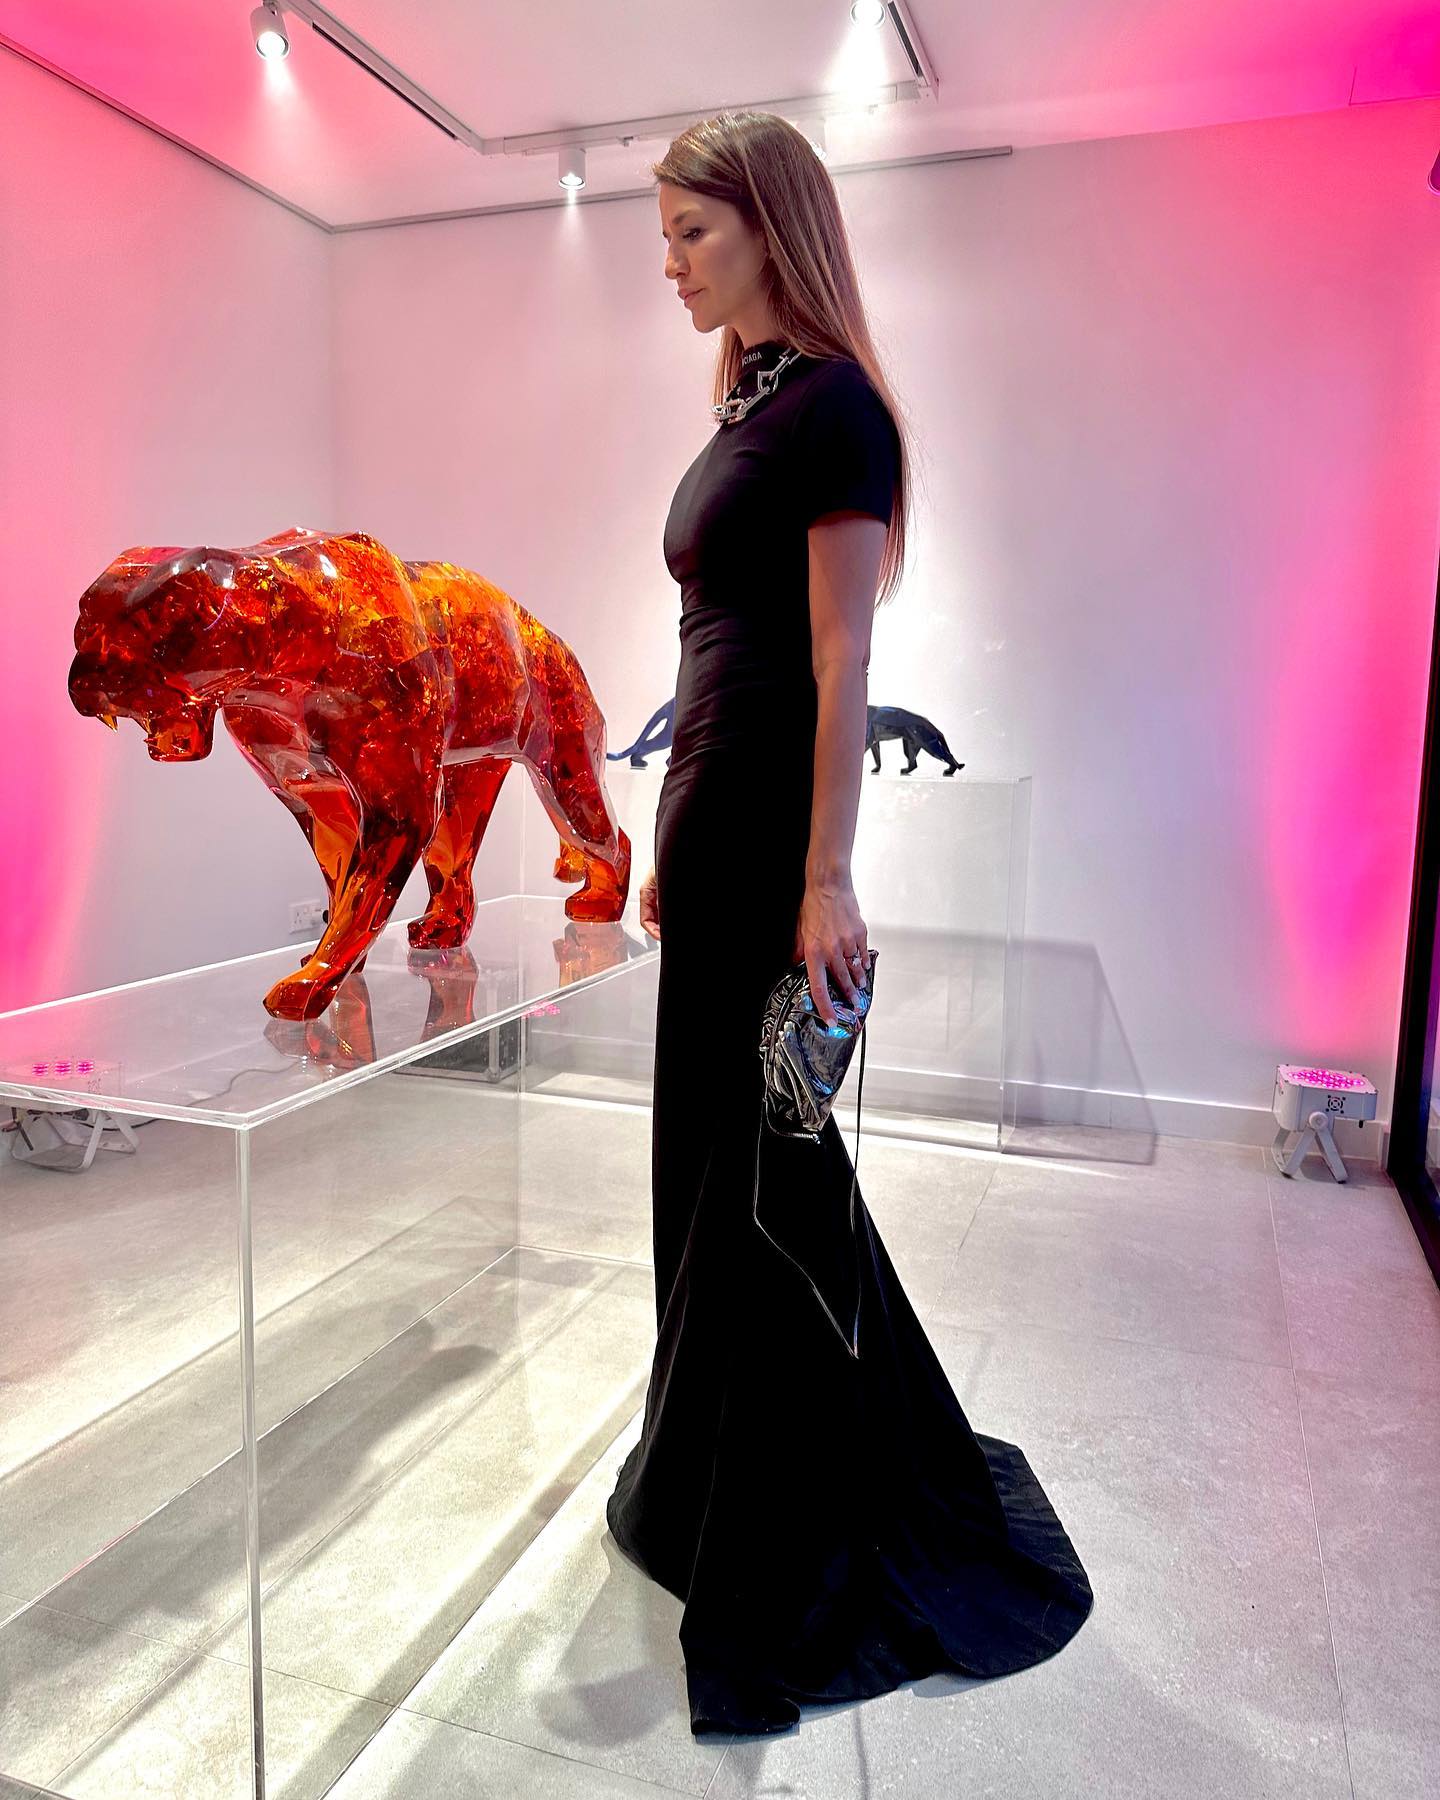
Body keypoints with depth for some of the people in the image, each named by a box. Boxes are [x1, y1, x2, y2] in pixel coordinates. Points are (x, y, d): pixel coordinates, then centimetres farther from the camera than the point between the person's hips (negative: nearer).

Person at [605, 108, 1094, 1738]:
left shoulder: (832, 408, -9)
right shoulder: (745, 409, 18)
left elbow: (841, 664, -16)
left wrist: (826, 882, -20)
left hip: (775, 815, -9)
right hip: (709, 805, 9)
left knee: (765, 1162, -1)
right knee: (705, 1144, 15)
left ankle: (800, 1531, 20)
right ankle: (703, 1482, 33)